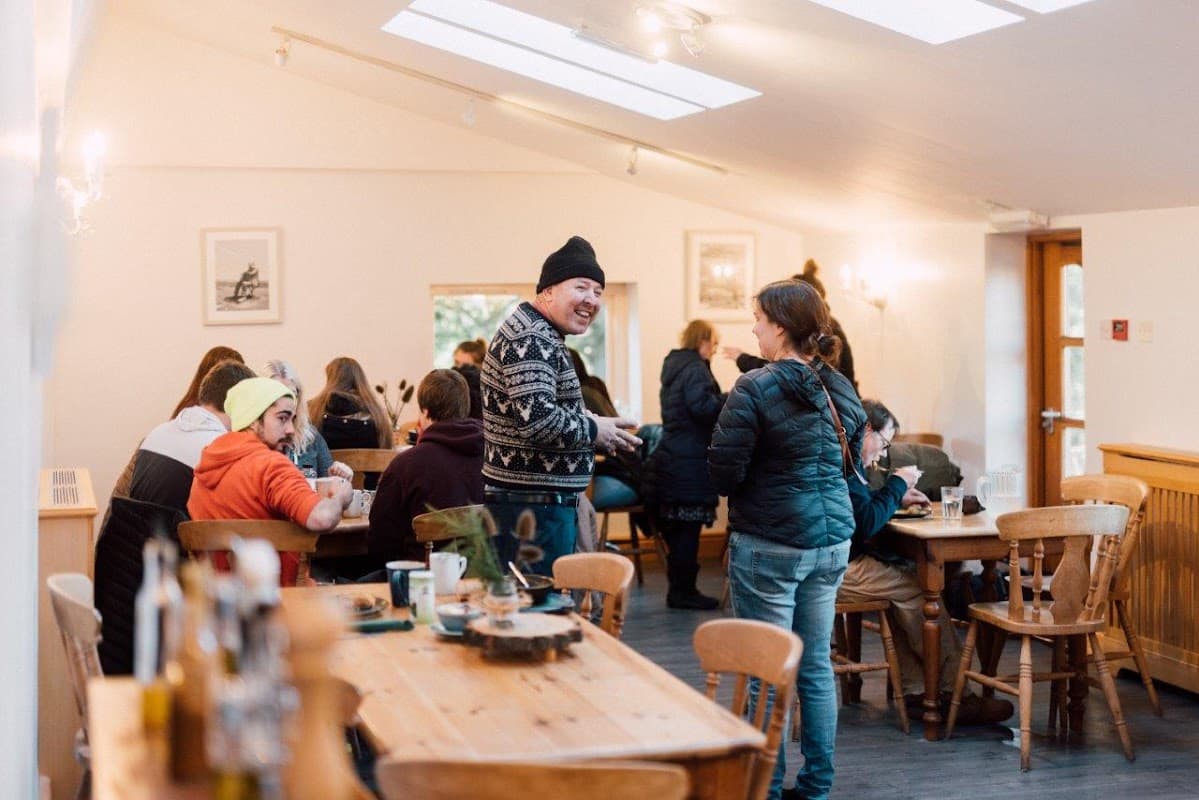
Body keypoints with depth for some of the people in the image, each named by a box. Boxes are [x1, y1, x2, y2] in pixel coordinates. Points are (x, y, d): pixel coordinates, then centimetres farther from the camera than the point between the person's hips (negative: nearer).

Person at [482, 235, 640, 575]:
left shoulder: (544, 337, 18)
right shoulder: (530, 340, -17)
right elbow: (537, 420, -28)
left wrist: (592, 427, 12)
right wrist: (594, 430, -12)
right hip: (533, 509, -11)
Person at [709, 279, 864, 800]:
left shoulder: (755, 390, -14)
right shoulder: (841, 391, 6)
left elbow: (723, 475, -15)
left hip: (770, 545, -6)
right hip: (832, 541, 6)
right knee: (816, 664, 14)